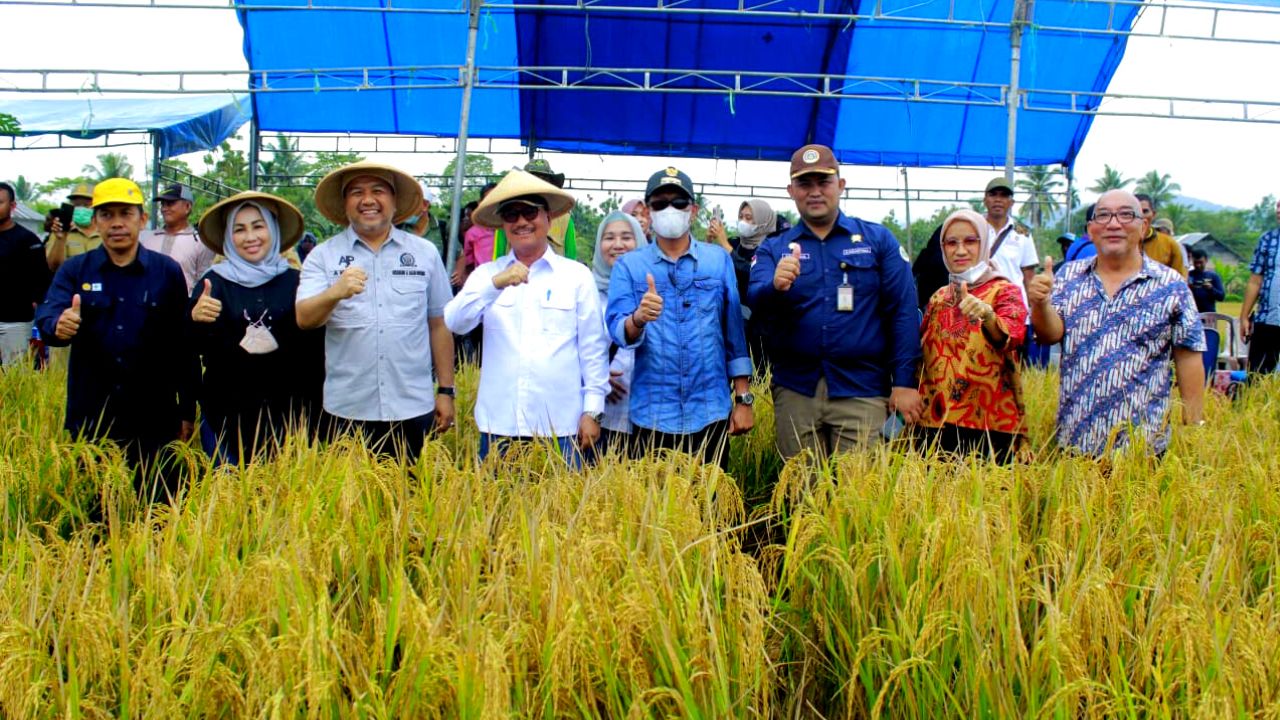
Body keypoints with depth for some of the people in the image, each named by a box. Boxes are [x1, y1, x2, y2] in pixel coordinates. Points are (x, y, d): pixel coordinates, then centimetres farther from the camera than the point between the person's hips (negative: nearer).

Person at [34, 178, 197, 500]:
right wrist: (57, 325, -36)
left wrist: (188, 411, 1)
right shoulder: (74, 270, 4)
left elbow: (184, 345, 1)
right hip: (89, 418, 1)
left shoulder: (168, 272, 1)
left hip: (153, 419, -1)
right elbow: (45, 316, -11)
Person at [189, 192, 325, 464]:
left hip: (287, 413, 0)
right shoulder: (214, 282, 2)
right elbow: (198, 347, -5)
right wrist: (195, 319, -26)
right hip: (227, 414, 0)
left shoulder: (295, 282, 2)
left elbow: (315, 352, 3)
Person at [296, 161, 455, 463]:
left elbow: (439, 324, 9)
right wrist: (335, 293, -29)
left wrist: (446, 391, 7)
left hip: (413, 408, 1)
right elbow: (304, 319, -9)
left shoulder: (425, 253, 6)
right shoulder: (323, 255, 3)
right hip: (347, 410, 0)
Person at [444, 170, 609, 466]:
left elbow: (593, 348, 4)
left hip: (559, 426, -1)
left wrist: (592, 411, 0)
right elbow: (454, 322, -6)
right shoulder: (486, 273, 8)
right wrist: (496, 284, -20)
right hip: (498, 423, 1)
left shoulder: (577, 275, 4)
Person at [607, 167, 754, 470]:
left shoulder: (719, 259, 4)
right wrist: (638, 319, -32)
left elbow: (735, 331, 6)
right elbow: (618, 332, -10)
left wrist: (743, 398, 3)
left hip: (710, 413, 1)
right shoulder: (628, 265, 2)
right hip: (652, 415, -1)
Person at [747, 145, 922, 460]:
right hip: (795, 392, 1)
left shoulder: (877, 240, 6)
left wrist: (905, 382, -6)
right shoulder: (773, 249, 9)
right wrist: (776, 287, -29)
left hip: (862, 390, -1)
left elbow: (903, 311, 1)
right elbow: (755, 303, -7)